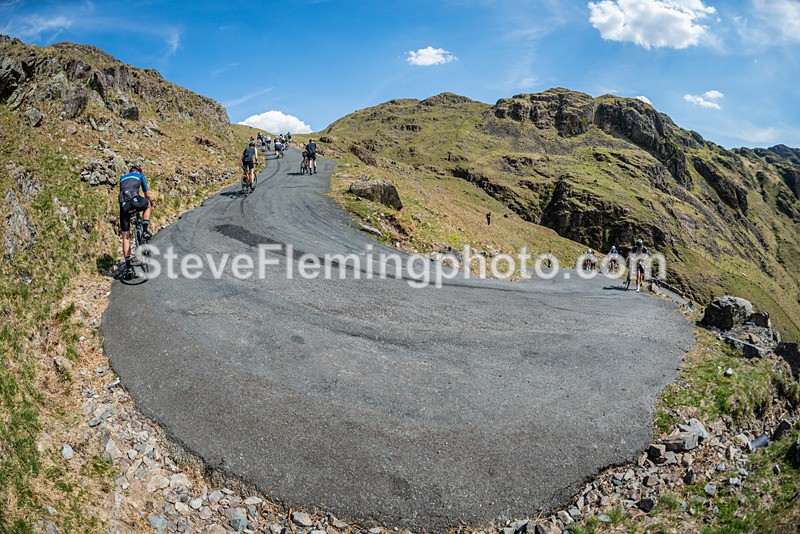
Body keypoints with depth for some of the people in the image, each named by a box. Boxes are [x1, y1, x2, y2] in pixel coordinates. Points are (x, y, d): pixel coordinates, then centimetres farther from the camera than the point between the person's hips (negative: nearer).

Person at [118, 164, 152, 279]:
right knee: (147, 205, 35)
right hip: (135, 201, -3)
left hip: (123, 205, 4)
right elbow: (147, 194, 27)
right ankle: (145, 231, 19)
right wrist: (148, 202, 48)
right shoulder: (140, 176, 22)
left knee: (125, 237, 8)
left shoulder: (123, 177, 32)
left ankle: (128, 267, 4)